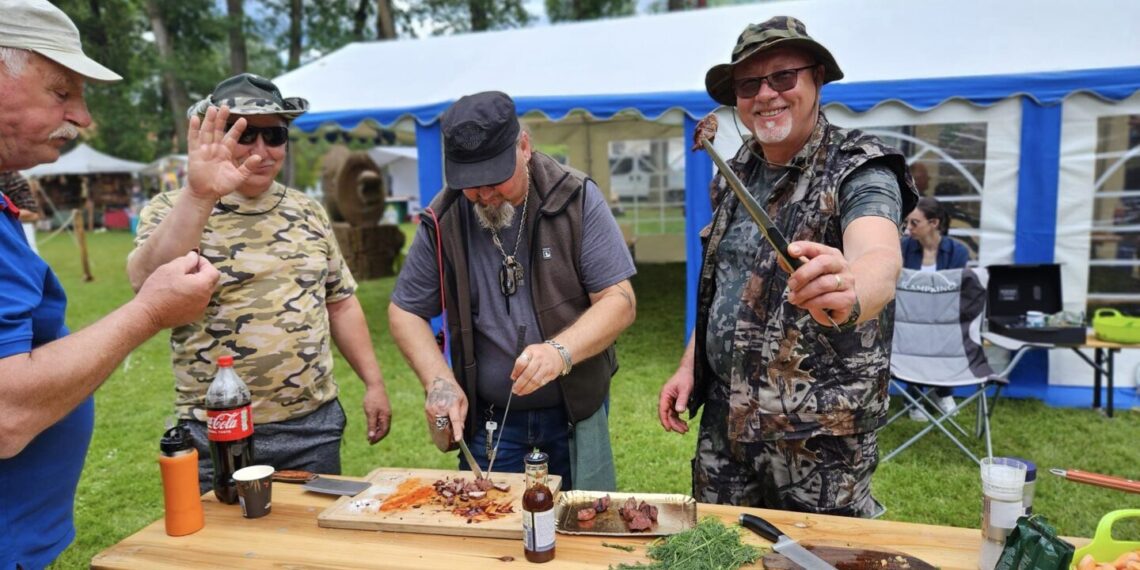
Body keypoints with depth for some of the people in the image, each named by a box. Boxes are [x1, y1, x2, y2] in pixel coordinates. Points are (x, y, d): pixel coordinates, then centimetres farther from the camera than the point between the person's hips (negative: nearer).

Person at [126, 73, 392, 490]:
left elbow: (340, 303, 11)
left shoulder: (308, 212, 7)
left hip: (315, 425, 4)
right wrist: (198, 195, -38)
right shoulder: (172, 211, -5)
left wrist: (374, 383, 7)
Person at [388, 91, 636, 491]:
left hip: (576, 412, -1)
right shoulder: (443, 221, -5)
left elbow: (619, 301, -12)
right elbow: (405, 310, 5)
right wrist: (439, 380, -11)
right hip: (486, 419, 1)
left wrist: (560, 351, -29)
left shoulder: (577, 199, -10)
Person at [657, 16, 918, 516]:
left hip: (820, 435, -5)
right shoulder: (736, 174, 5)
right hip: (724, 420, 6)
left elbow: (880, 259, -36)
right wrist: (689, 366, 8)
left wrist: (848, 294, -57)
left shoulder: (858, 171, -14)